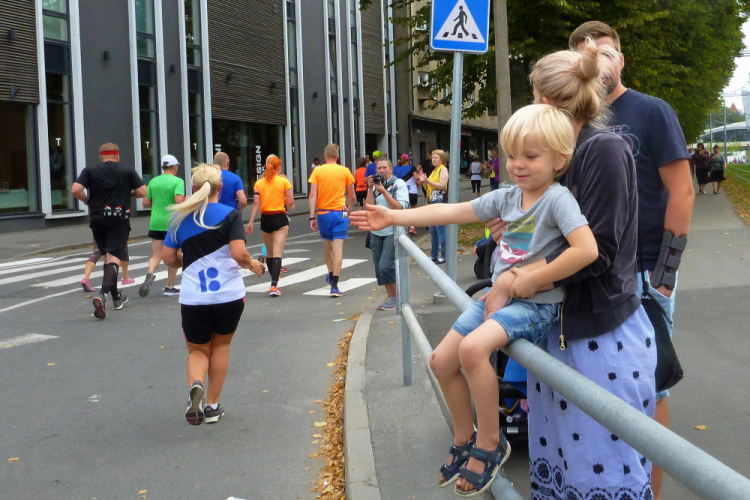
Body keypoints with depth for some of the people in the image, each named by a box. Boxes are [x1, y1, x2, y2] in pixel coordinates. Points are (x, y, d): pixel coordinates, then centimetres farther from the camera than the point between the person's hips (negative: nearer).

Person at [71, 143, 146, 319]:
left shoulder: (90, 171, 4)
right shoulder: (128, 171, 3)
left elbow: (75, 190, -10)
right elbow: (142, 192, -2)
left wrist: (88, 201, 8)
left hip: (98, 218, 3)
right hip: (119, 219, -2)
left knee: (107, 256, 17)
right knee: (114, 258, -7)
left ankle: (116, 297, 27)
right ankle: (102, 294, -29)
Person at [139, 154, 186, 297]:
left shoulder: (153, 181, 6)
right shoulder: (178, 181, -9)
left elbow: (145, 203, 7)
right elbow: (179, 202, -21)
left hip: (156, 224, 4)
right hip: (172, 224, -4)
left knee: (156, 256, 6)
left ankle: (150, 274, -24)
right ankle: (169, 287, 16)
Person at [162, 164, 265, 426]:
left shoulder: (180, 217, 5)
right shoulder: (230, 215, -4)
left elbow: (169, 258, 6)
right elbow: (239, 253, -15)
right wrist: (252, 264, 5)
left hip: (193, 298, 1)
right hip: (229, 295, -1)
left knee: (198, 350, 16)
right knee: (221, 345, 20)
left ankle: (196, 386, -15)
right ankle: (212, 405, 22)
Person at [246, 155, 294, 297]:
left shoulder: (259, 183, 3)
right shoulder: (284, 181, -4)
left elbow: (256, 203, -5)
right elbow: (291, 203, -7)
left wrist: (251, 222, -5)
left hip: (265, 219, 3)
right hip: (280, 218, -3)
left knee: (269, 253, 17)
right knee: (277, 253, -7)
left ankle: (275, 281, 30)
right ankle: (274, 286, -18)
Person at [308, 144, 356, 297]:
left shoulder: (317, 171, 0)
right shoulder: (345, 171, 1)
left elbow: (313, 195, -6)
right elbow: (352, 197, 6)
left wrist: (312, 217, -5)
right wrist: (349, 212, 21)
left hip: (323, 213, 1)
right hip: (340, 213, -1)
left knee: (327, 247, 21)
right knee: (338, 249, -5)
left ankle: (331, 276, 38)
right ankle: (334, 286, -11)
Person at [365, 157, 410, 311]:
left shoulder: (399, 184, -4)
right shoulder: (376, 185, 7)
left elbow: (400, 208, -14)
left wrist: (384, 192, -18)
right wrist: (370, 189, -9)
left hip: (393, 231, -5)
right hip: (376, 231, 5)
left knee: (386, 265, -15)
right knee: (379, 267, 6)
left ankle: (395, 298, -1)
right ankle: (390, 298, 17)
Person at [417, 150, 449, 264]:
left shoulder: (443, 169, -5)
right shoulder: (434, 171, 20)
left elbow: (442, 185, -17)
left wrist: (427, 181, -20)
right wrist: (424, 182, 0)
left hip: (440, 202, -9)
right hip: (431, 202, 9)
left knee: (440, 229, -8)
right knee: (432, 230, 11)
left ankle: (444, 256, -5)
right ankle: (434, 255, 18)